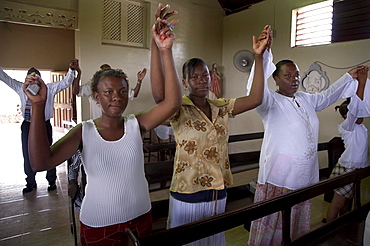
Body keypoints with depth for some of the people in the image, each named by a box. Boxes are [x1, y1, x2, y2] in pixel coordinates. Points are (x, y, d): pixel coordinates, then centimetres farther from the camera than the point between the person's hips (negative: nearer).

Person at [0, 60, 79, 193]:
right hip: (27, 126, 4)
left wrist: (71, 70, -23)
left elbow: (65, 82, -10)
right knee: (27, 155, 13)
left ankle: (52, 181, 23)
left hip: (44, 125, -4)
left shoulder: (49, 88, -2)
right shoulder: (21, 88, 7)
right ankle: (30, 182, 31)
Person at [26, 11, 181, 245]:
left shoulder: (136, 124, -10)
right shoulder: (83, 131, -10)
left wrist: (165, 52, -29)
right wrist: (38, 106, -26)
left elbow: (173, 102, -24)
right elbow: (40, 163, -22)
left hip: (140, 219, 2)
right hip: (97, 226, -1)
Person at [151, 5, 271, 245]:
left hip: (218, 193, 5)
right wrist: (157, 44, -41)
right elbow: (159, 94, -34)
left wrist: (259, 56, -11)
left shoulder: (221, 108, 3)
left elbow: (255, 99, -5)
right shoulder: (179, 109, -13)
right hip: (187, 195, -4)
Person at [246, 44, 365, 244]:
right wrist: (262, 55, -43)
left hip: (304, 179, 8)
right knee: (272, 228, 4)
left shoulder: (306, 99, 12)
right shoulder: (271, 101, -12)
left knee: (297, 227, 22)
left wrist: (349, 76, 36)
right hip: (278, 181, -7)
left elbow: (327, 96, 31)